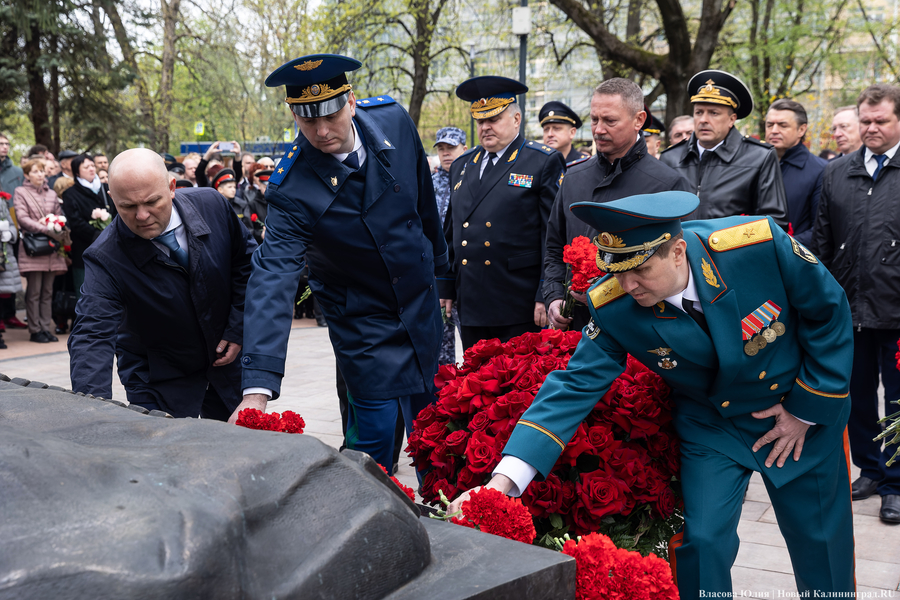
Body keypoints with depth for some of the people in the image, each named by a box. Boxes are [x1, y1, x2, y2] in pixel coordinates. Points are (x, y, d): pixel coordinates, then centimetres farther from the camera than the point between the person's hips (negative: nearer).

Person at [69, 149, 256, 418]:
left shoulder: (212, 204, -18)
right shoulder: (104, 258, -27)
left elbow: (246, 259, -1)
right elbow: (92, 334, -34)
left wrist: (238, 329, -7)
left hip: (226, 354, 3)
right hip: (159, 374, -3)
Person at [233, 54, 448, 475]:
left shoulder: (393, 121, -13)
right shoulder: (292, 190, -27)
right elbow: (272, 279, -36)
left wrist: (436, 262, 18)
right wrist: (257, 387, -46)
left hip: (421, 303, 5)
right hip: (363, 325, -5)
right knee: (375, 433, -6)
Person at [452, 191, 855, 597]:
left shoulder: (759, 244, -30)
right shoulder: (614, 306, -25)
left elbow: (829, 311, -14)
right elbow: (576, 385, -24)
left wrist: (806, 409, -11)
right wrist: (503, 480, -36)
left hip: (804, 410, 0)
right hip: (710, 425, 0)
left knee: (821, 545, 11)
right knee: (701, 544, -9)